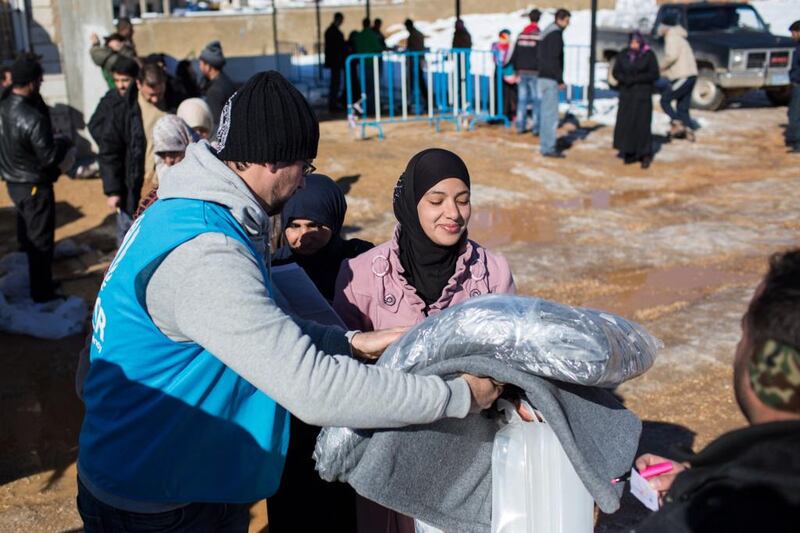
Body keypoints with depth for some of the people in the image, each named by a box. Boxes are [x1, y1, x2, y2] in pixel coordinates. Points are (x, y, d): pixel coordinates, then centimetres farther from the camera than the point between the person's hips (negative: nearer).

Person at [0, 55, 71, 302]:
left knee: (27, 235, 22)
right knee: (40, 241, 5)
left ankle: (37, 282, 38)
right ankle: (42, 293, 16)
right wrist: (62, 143, -5)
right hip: (34, 186, -8)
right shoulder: (33, 119, -29)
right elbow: (49, 157, -22)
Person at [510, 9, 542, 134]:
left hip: (522, 72, 5)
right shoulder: (539, 35, -9)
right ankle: (536, 127, -1)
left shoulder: (521, 35, 8)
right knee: (536, 100, 0)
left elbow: (514, 55, 11)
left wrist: (516, 71, 19)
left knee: (522, 100, 8)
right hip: (535, 72, -5)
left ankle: (520, 126, 9)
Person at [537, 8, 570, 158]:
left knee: (546, 113, 12)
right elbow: (554, 59, -19)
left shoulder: (547, 33, 16)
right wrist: (560, 80, -15)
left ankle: (546, 145, 17)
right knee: (551, 114, -8)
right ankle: (549, 148, -7)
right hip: (551, 79, -10)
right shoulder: (555, 34, -13)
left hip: (543, 77, 10)